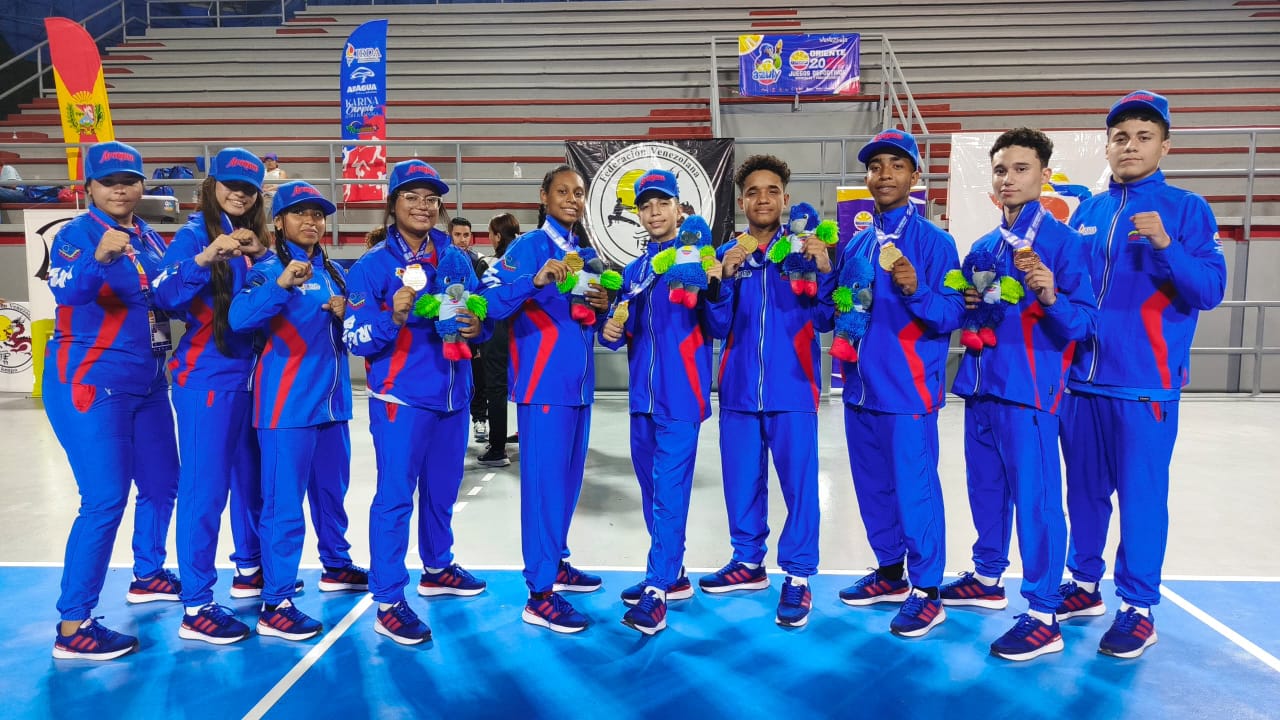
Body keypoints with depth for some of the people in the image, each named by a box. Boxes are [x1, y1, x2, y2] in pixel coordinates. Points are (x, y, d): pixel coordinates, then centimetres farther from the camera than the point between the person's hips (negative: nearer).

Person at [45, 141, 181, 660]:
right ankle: (72, 626, -3)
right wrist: (98, 256, -48)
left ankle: (148, 575, 38)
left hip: (147, 384, 7)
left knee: (161, 484, 17)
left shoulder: (150, 240, 9)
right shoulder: (76, 234, -10)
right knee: (105, 500, -12)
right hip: (89, 383, -7)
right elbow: (66, 290, -29)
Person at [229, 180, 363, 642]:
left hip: (331, 399, 7)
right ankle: (275, 605, -1)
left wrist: (345, 313, 0)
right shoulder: (270, 269, -6)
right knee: (284, 503, -7)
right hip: (288, 402, -7)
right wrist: (281, 283, -36)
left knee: (331, 490, 20)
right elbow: (239, 319, -23)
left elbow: (349, 331, 22)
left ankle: (337, 566, 37)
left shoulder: (332, 272, 14)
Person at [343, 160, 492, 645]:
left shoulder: (455, 257, 6)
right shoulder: (373, 265, -7)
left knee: (442, 488, 19)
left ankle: (438, 569, 39)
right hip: (400, 397, -5)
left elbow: (480, 310, 15)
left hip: (452, 393, 6)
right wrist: (393, 318, -28)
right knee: (396, 497, -4)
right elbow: (355, 338, -10)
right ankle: (388, 604, 4)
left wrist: (476, 326, -8)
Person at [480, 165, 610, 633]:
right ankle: (539, 595, -3)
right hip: (544, 384, -8)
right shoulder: (530, 246, -6)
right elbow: (492, 303, -19)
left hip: (579, 383, 8)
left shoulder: (586, 254, 16)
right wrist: (536, 280, -34)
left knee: (568, 478, 15)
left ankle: (557, 564, 30)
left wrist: (603, 305, -2)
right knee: (544, 481, -8)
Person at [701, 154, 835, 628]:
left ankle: (798, 575, 14)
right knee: (741, 481, 13)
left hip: (792, 391, -2)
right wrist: (726, 279, -14)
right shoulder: (726, 255, 7)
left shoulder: (806, 250, 2)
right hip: (739, 389, 3)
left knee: (799, 483, 1)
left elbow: (825, 320, -3)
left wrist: (824, 272, -17)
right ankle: (748, 562, 29)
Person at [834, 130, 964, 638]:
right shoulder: (855, 245, 12)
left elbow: (952, 314, -13)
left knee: (914, 489, -2)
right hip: (861, 385, 7)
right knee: (872, 487, 15)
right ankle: (889, 573, 31)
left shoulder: (934, 241, -7)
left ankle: (926, 592, 12)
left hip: (908, 388, -6)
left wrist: (916, 291, -29)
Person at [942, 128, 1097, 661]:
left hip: (1029, 388, -7)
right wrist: (969, 304, 1)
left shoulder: (1061, 239, -5)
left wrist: (1050, 297, -27)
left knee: (1035, 496, -5)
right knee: (985, 487, 16)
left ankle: (1043, 618, 3)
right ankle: (988, 578, 33)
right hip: (980, 385, 7)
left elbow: (1083, 322, -9)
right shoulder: (983, 247, 14)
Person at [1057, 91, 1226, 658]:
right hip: (1080, 380, 5)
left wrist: (1166, 245, -23)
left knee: (1141, 495, 0)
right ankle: (1084, 585, 28)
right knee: (1084, 490, 13)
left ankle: (1138, 608, 13)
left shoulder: (1187, 210, 0)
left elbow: (1210, 289, -9)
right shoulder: (1085, 213, 12)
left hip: (1144, 383, -4)